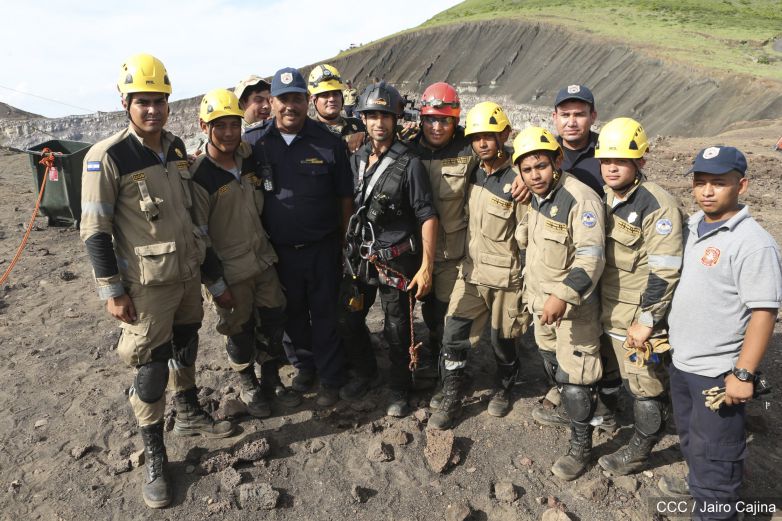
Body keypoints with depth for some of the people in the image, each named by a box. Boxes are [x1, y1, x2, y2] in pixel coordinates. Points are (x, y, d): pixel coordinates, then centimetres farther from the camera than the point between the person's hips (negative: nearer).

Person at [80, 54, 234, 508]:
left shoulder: (177, 147, 5)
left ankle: (189, 415, 43)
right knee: (152, 368, 2)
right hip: (147, 284, -6)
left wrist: (201, 260, 18)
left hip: (188, 273, 6)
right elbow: (95, 231, -13)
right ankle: (154, 457, 19)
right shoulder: (108, 157, -15)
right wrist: (113, 292, -14)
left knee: (186, 347, 20)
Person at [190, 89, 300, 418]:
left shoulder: (249, 158, 2)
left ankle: (272, 380, 33)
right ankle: (249, 387, 32)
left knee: (275, 322, 13)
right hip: (229, 271, -6)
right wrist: (215, 283, -13)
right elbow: (199, 236, -14)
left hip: (263, 260, 6)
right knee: (240, 331, 9)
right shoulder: (199, 177, -16)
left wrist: (271, 247, 16)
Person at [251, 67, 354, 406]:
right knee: (293, 313, 18)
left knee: (325, 314, 7)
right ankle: (306, 364, 40)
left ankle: (331, 379, 23)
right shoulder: (257, 145, -2)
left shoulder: (329, 143, -6)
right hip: (279, 249, 2)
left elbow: (345, 197, 0)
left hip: (323, 248, -2)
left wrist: (344, 242, 0)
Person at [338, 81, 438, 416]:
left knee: (397, 330, 7)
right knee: (348, 320, 14)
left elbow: (427, 217, -12)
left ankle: (399, 389, 30)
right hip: (359, 258, 5)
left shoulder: (409, 164, -12)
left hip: (396, 262, -5)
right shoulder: (356, 160, 5)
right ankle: (365, 373, 40)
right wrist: (345, 248, 13)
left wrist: (426, 266, -17)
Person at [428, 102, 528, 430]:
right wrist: (466, 261, 14)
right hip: (471, 272, 5)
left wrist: (527, 283, -12)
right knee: (453, 338, 3)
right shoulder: (474, 174, 5)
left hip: (505, 278, -5)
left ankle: (504, 389, 41)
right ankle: (450, 400, 19)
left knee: (501, 341, 14)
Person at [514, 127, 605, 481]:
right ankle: (566, 405, 48)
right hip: (541, 299, 8)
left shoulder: (580, 199, -22)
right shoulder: (535, 198, 5)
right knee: (551, 363, 24)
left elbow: (591, 259, -28)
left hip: (573, 303, -8)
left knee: (575, 377, -1)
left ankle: (580, 447, 15)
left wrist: (563, 296, -33)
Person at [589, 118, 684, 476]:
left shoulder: (657, 206, -19)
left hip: (640, 317, -7)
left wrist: (647, 322, -19)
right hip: (610, 313, 7)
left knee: (646, 386, 9)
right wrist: (597, 306, 17)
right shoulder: (605, 198, 6)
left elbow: (665, 272, -21)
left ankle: (639, 450, 27)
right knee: (627, 379, 22)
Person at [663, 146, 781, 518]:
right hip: (681, 361, 8)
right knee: (690, 439, 28)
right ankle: (697, 484, 51)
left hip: (718, 373, -8)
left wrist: (743, 374, -21)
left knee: (715, 454, 9)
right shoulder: (692, 226, 3)